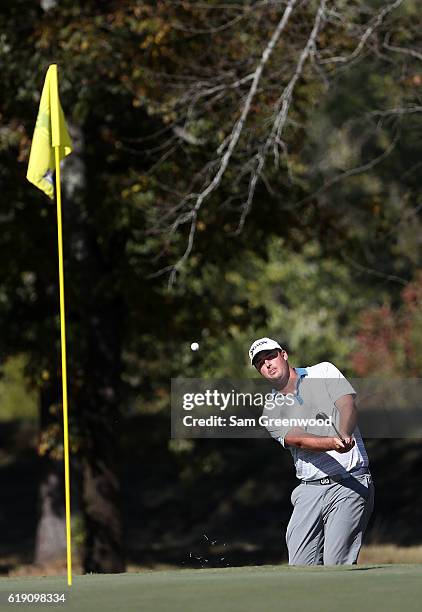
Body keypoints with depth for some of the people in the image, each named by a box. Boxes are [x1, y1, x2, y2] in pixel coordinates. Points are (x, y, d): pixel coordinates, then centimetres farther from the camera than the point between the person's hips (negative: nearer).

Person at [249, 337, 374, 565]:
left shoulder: (324, 372, 9)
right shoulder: (272, 412, 10)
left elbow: (347, 405, -6)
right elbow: (299, 440, -9)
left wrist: (345, 435, -29)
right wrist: (333, 443, -30)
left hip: (350, 484, -3)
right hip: (310, 490, 3)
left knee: (336, 566, -16)